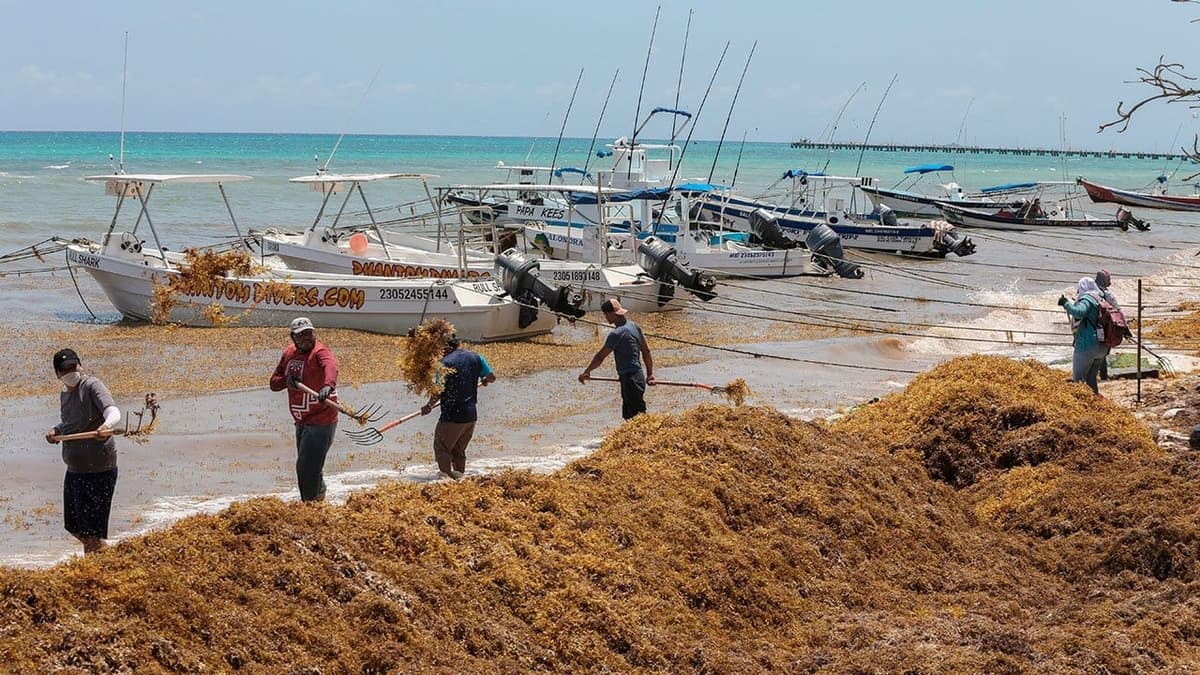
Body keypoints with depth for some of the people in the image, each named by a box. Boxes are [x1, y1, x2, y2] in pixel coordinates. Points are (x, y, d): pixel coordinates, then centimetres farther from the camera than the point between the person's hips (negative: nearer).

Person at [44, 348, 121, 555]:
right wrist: (56, 430, 5)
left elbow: (113, 411, -30)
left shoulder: (92, 386, -14)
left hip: (97, 470, -9)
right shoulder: (65, 394, 12)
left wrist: (107, 425, -52)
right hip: (75, 469, 9)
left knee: (92, 530, -4)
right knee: (73, 526, 19)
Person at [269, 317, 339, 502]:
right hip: (302, 422, 8)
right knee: (306, 466, 25)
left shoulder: (320, 352, -18)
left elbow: (330, 366, -42)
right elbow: (273, 383, 9)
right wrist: (286, 380, -14)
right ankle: (319, 493, 51)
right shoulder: (289, 353, 5)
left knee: (306, 468, -10)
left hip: (321, 422, -8)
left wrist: (328, 386, -62)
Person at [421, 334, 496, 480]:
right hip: (471, 415, 6)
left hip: (452, 416, -6)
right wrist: (484, 380, 29)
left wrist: (429, 406, 3)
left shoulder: (445, 362, -12)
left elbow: (439, 391, -12)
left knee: (442, 449, 7)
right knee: (459, 451, 19)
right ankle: (459, 476, 22)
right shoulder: (476, 358, 3)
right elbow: (492, 377, 6)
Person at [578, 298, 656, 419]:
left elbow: (600, 357, -11)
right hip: (638, 376, 10)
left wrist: (586, 372, 4)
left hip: (630, 379, -10)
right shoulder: (634, 326, 11)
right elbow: (646, 351, 17)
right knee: (628, 415, 17)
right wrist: (650, 374, 23)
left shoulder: (617, 334, -17)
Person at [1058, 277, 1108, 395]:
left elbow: (1079, 312, -28)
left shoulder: (1087, 299, -10)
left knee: (1078, 379, -5)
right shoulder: (1101, 300, 15)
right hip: (1103, 347, 8)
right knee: (1091, 378, 18)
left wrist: (1066, 303, -14)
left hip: (1087, 345, -8)